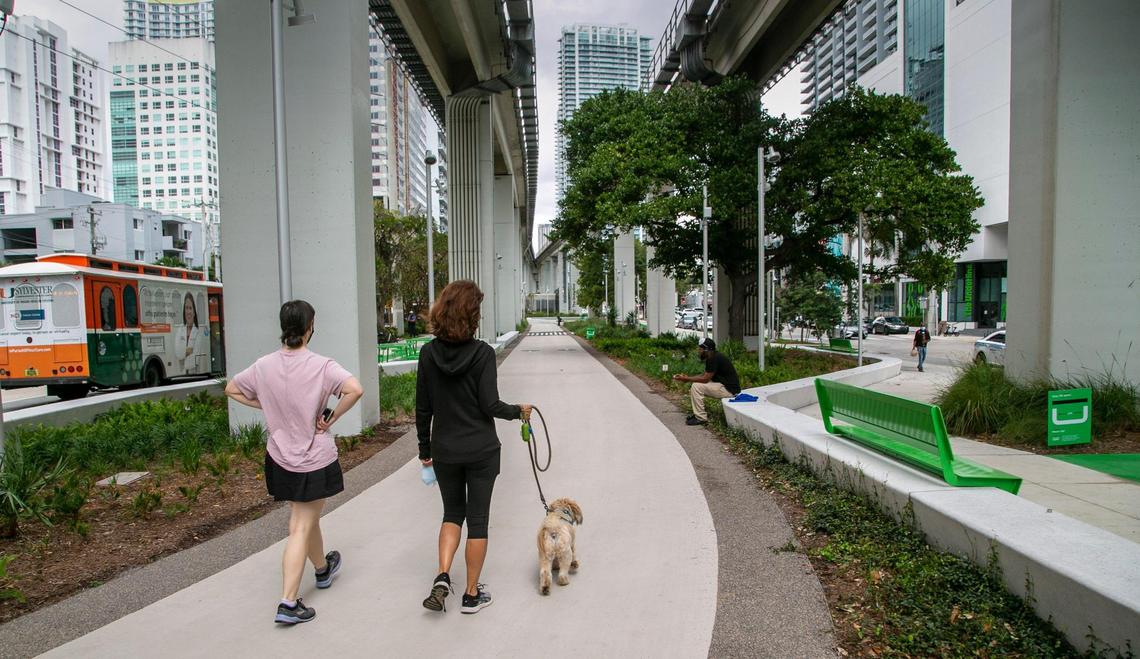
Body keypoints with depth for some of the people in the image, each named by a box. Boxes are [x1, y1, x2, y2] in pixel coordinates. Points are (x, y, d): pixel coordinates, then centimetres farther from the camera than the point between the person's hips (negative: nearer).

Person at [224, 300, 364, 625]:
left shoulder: (264, 366, -3)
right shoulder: (320, 366, -19)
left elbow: (232, 389, 12)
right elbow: (355, 390, -32)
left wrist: (267, 405, 9)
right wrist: (332, 418, -17)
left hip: (280, 457, 5)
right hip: (315, 460, -5)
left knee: (306, 519, 24)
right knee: (301, 529, 5)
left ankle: (323, 569, 46)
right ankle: (288, 603, 4)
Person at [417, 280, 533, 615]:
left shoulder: (429, 353, -5)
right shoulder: (482, 353, -15)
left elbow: (423, 408, 0)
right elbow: (490, 405, -15)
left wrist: (425, 449, 11)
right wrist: (519, 411, 3)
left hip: (445, 450, 3)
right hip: (481, 450, -3)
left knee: (452, 512, 22)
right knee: (477, 518, 10)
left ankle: (442, 577, 7)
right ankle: (472, 594, 20)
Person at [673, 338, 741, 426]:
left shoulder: (714, 359, -20)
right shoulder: (712, 358, 10)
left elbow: (705, 379, -21)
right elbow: (705, 376, 13)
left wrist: (687, 379, -14)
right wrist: (688, 377, 3)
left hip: (729, 389, -10)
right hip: (724, 385, 10)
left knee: (696, 387, -17)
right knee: (694, 387, 11)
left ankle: (701, 418, -10)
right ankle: (699, 413, 14)